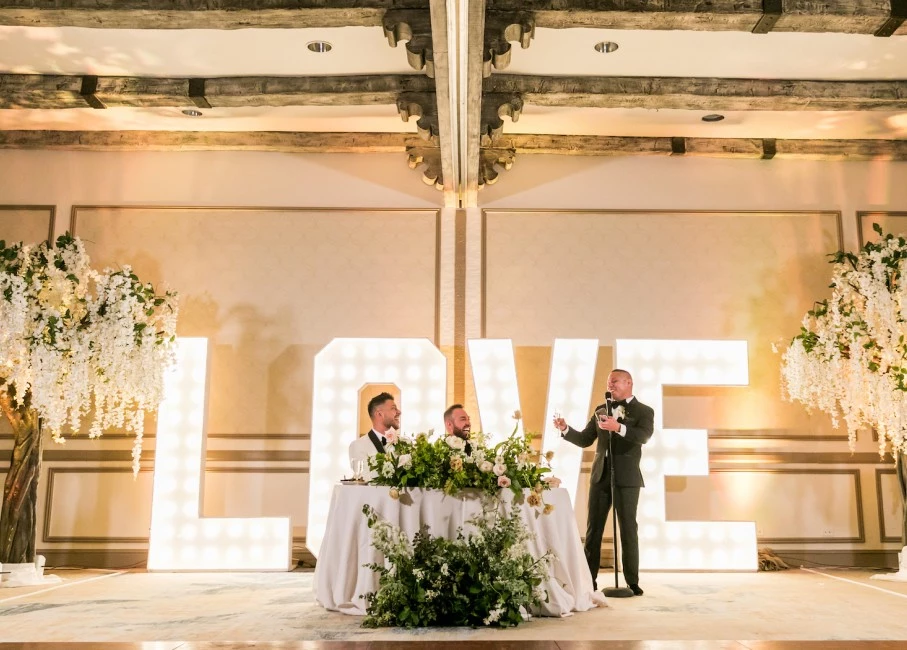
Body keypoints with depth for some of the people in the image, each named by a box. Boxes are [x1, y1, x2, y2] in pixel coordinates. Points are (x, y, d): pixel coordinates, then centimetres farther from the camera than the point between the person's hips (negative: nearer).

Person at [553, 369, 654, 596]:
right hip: (600, 476, 4)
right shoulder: (601, 409, 15)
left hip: (626, 477, -4)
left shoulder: (644, 411, 1)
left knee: (628, 530, 0)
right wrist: (565, 430, -6)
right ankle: (589, 580, 11)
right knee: (593, 529, 5)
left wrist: (619, 428, -35)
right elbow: (584, 440, 11)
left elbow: (643, 436, -19)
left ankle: (632, 583, 7)